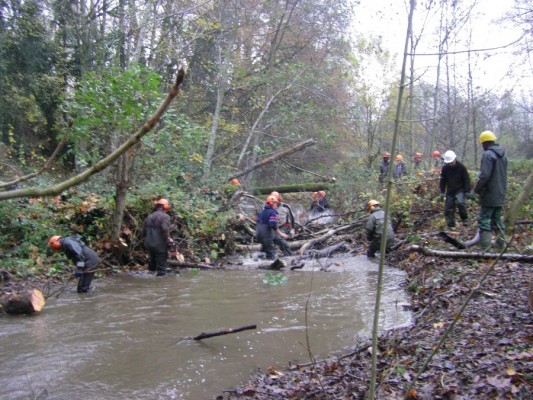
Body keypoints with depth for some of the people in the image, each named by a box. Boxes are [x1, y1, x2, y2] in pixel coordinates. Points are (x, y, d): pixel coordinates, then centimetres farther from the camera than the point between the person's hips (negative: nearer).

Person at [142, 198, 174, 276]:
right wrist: (169, 240, -12)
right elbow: (165, 230, -23)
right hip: (160, 245, -7)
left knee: (151, 264, 21)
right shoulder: (165, 216, -10)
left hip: (149, 245, 7)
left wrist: (145, 240, 22)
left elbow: (143, 230, 14)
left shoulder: (149, 216, 13)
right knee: (161, 267, 0)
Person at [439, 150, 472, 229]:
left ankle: (465, 219, -6)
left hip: (460, 190, -3)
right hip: (450, 191, 4)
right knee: (448, 208, 1)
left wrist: (467, 191, -9)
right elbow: (442, 180, 7)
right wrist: (442, 192, 2)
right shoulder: (445, 168, -1)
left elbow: (467, 180, -5)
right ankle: (450, 226, 11)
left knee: (460, 203, -27)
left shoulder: (461, 167, -8)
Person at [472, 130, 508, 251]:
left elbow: (484, 175, -21)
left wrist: (476, 190, -12)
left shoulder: (488, 154, -14)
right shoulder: (502, 155, 14)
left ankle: (486, 248, -9)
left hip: (489, 195, -8)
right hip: (500, 195, 8)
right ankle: (502, 244, 19)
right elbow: (503, 175, 19)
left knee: (484, 219, -6)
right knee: (497, 219, 16)